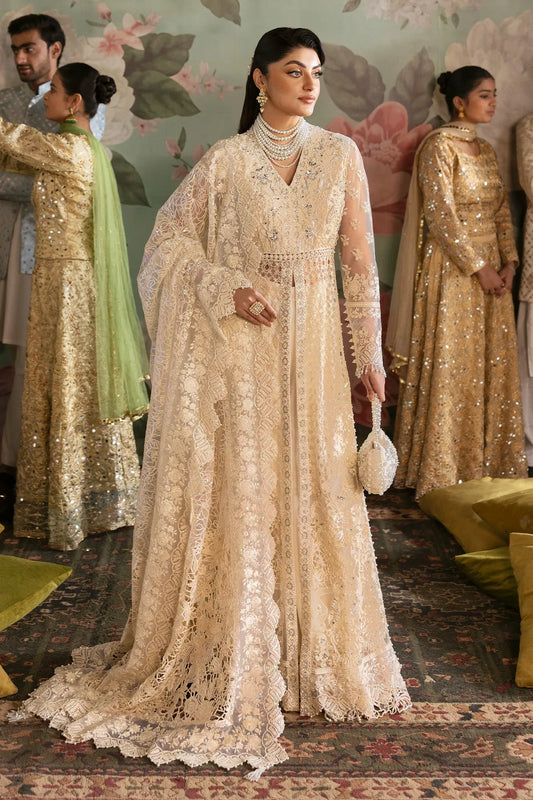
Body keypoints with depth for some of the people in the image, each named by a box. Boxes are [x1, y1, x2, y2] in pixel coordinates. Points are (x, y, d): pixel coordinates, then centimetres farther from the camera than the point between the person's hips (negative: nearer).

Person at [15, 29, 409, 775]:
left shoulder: (341, 155, 5)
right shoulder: (224, 162, -2)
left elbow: (361, 260, 5)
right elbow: (169, 238, 2)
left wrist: (371, 353, 3)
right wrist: (227, 287, -13)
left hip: (314, 348, 3)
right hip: (242, 350, -3)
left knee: (317, 494, 8)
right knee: (238, 495, 2)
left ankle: (319, 651, 26)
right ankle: (236, 655, 17)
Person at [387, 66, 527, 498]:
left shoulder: (486, 150, 15)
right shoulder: (439, 146, -8)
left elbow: (501, 212, 14)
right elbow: (440, 215, -15)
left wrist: (508, 262, 0)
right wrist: (478, 267, -15)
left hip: (491, 270, 7)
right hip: (451, 268, -7)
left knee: (491, 365, 8)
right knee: (449, 367, -3)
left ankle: (487, 460, 18)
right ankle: (444, 468, 7)